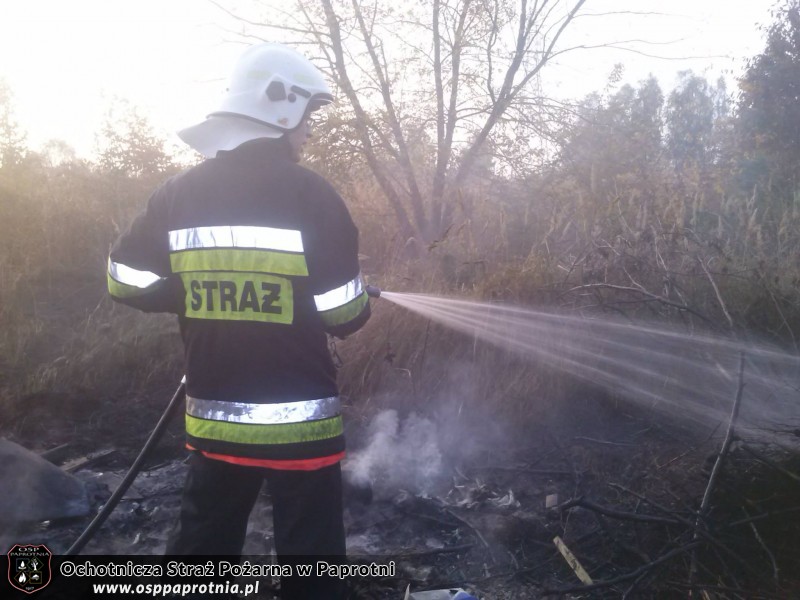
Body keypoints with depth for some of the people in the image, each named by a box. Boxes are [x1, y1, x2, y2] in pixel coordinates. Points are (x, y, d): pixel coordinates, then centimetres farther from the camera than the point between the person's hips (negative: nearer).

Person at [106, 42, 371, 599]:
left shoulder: (180, 192, 1)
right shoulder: (309, 192, -12)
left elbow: (125, 282, 6)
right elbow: (345, 313, -13)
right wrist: (362, 304, 10)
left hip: (212, 419, 5)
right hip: (300, 421, -5)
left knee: (201, 544, 21)